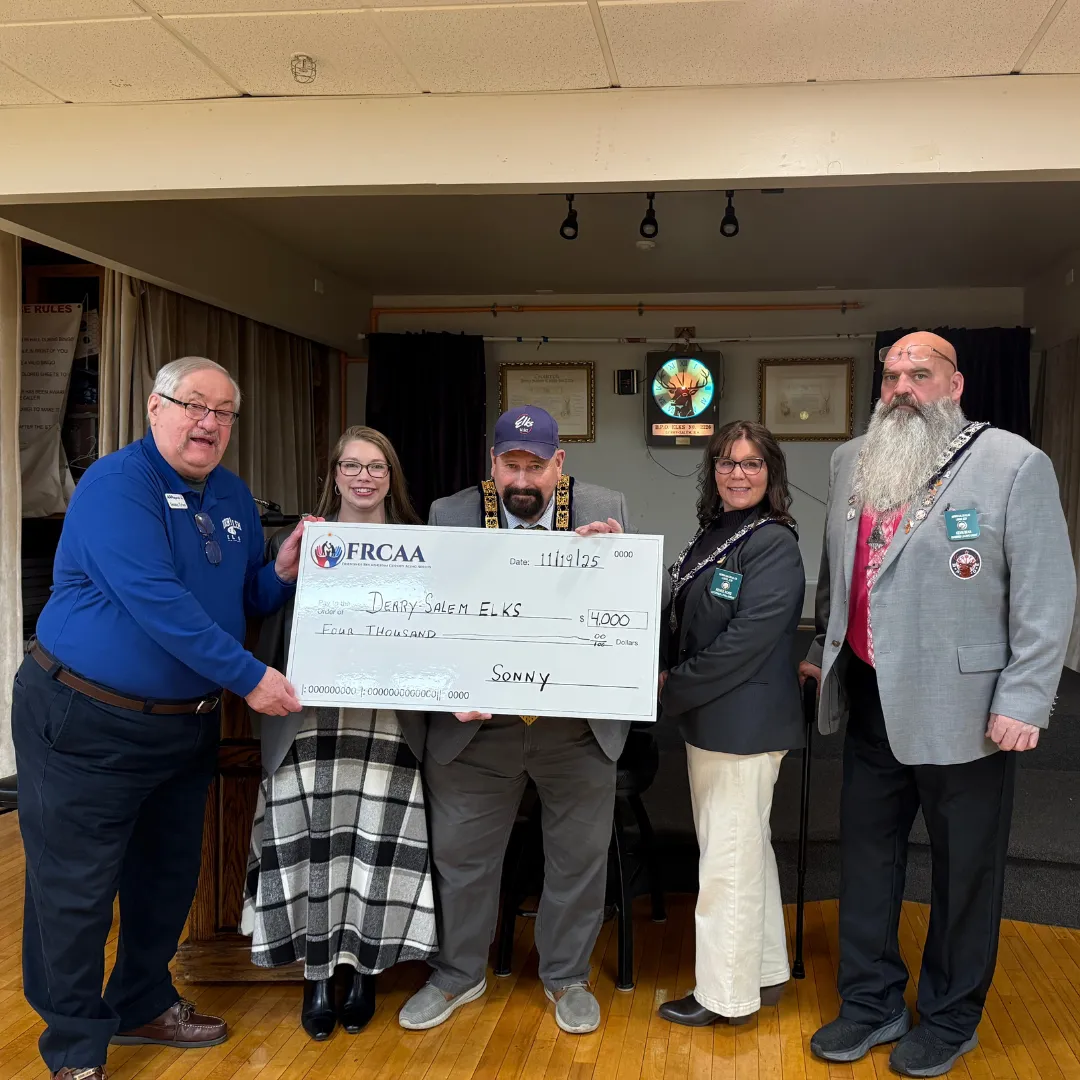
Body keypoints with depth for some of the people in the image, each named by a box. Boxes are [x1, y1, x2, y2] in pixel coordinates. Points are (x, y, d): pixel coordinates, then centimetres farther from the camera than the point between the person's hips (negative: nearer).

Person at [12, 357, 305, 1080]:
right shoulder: (117, 483, -17)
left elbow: (247, 603, 14)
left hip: (187, 723, 8)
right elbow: (154, 599, -27)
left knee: (169, 877, 19)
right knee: (75, 890, 2)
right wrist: (249, 676, -27)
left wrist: (283, 573, -8)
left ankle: (142, 1005, 40)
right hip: (86, 722, -7)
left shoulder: (235, 497, 8)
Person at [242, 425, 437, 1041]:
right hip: (308, 717, 0)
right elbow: (269, 624, 11)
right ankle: (316, 972, 12)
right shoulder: (298, 541, 12)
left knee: (374, 839, -3)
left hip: (388, 718, 0)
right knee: (310, 840, -3)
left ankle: (362, 967, 15)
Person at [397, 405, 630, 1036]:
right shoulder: (450, 514, -3)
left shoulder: (605, 511, -2)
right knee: (461, 852, 13)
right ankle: (459, 974, 35)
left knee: (579, 856, 13)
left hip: (580, 727, 0)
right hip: (476, 724, 0)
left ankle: (567, 977, 35)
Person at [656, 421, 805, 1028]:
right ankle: (765, 973, 34)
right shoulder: (712, 534, 10)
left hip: (745, 724, -9)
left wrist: (673, 691, -15)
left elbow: (746, 640, -22)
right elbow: (682, 617, 15)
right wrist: (666, 671, -3)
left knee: (729, 859, 1)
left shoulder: (774, 544, -15)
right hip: (711, 721, 9)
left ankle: (728, 996, 16)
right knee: (747, 848, 19)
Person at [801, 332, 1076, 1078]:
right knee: (867, 857, 15)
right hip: (871, 700, 6)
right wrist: (825, 650, 22)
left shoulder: (1014, 464, -10)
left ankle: (951, 1019, 30)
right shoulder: (851, 463, 8)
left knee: (965, 871, 11)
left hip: (964, 706, -5)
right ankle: (872, 1004, 33)